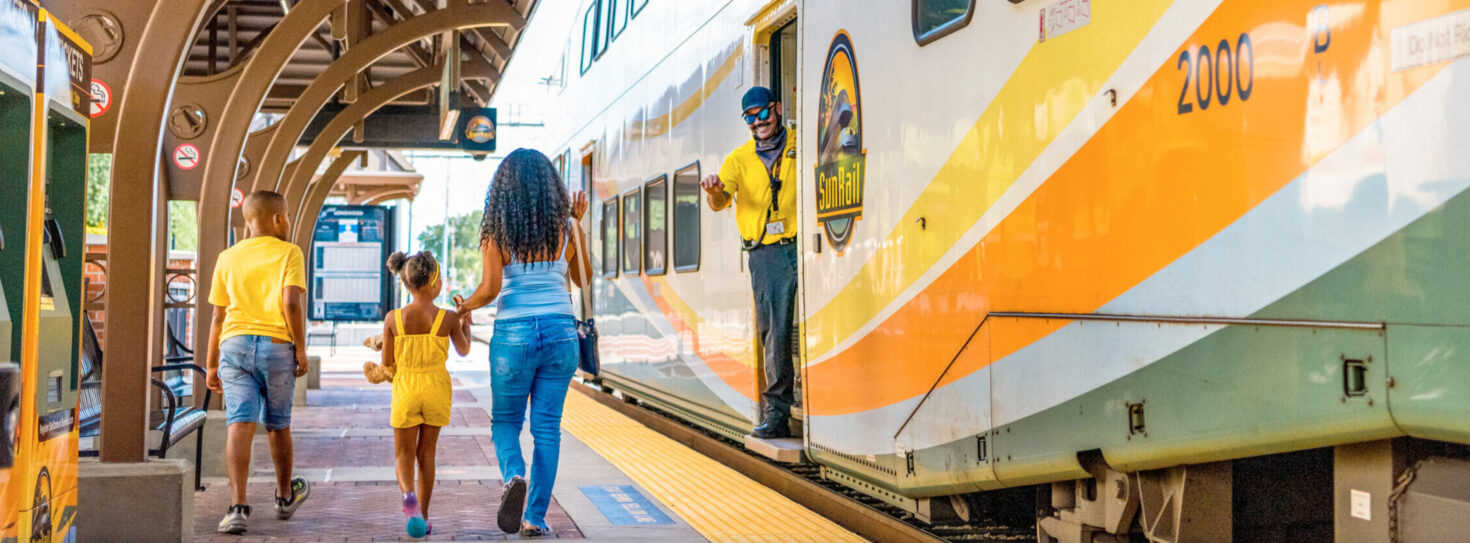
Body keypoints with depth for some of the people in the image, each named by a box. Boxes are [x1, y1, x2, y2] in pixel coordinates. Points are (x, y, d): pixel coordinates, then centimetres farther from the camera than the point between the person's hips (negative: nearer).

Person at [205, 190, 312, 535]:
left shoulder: (228, 258, 12)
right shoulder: (289, 253, 2)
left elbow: (218, 316, 13)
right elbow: (292, 303, -12)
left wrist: (211, 365, 17)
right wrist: (301, 350, -6)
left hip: (235, 344, 2)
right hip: (277, 346, -2)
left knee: (240, 425, -7)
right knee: (278, 426, 14)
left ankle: (238, 506, -20)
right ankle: (285, 497, 33)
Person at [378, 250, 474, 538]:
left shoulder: (393, 319, -8)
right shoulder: (448, 318, -9)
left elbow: (387, 363, -1)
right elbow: (463, 350, 10)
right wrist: (465, 323, 27)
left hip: (406, 388, 0)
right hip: (437, 388, 1)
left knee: (403, 455, 7)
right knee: (426, 452, 14)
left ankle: (408, 495, -23)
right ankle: (423, 516, 17)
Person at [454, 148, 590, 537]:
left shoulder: (495, 232, -5)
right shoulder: (565, 229, 3)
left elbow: (490, 289, -13)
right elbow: (583, 280, 17)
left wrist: (464, 306, 8)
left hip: (514, 334, -2)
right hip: (560, 332, 2)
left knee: (505, 420, 14)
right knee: (547, 427, 7)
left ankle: (514, 476, -16)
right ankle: (535, 518, 8)